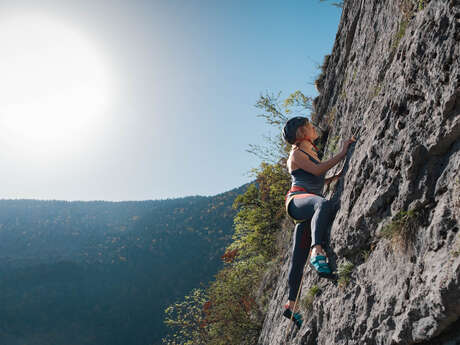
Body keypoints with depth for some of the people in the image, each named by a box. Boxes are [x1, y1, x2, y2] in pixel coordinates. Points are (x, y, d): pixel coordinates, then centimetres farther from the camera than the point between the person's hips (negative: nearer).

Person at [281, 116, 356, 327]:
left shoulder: (311, 152, 29)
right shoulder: (296, 154, 4)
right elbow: (317, 170, -11)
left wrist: (339, 175, 23)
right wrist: (343, 153, -8)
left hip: (308, 210, 8)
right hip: (297, 199, -8)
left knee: (299, 258, 4)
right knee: (323, 204, -41)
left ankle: (291, 304, 7)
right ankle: (317, 252, -54)